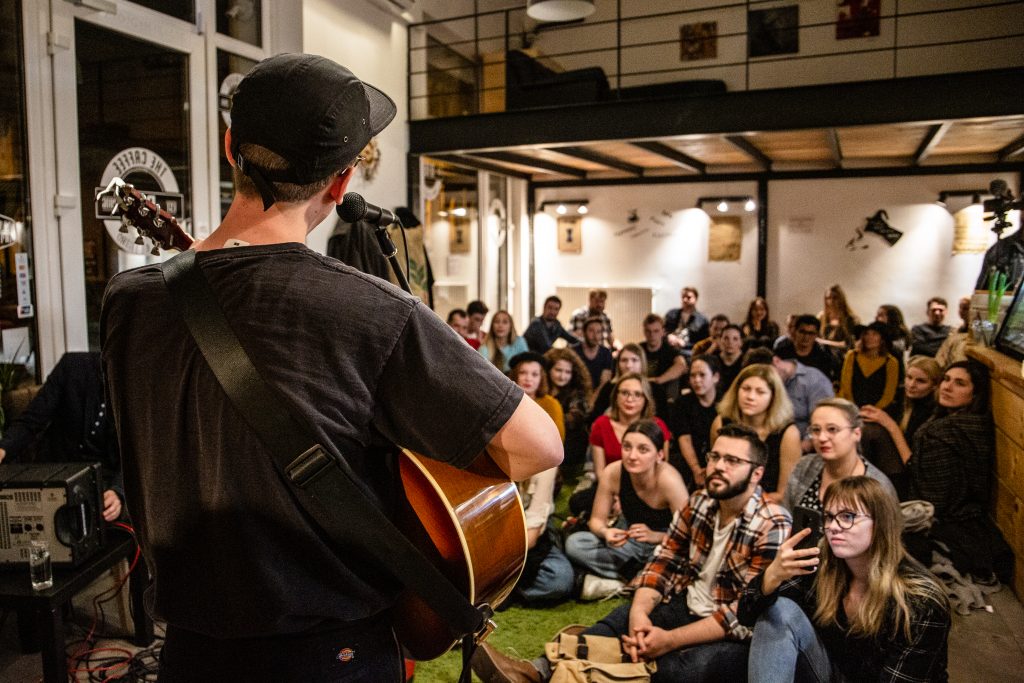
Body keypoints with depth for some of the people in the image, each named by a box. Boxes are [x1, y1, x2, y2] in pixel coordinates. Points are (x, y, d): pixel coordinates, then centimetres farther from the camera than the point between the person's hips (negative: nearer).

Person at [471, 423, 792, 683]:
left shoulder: (772, 527, -19)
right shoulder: (700, 503, 2)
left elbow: (745, 615, -23)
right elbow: (663, 562, 0)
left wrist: (669, 641, -26)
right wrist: (639, 612, -20)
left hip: (736, 637, -7)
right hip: (689, 610, 7)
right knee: (620, 621, -14)